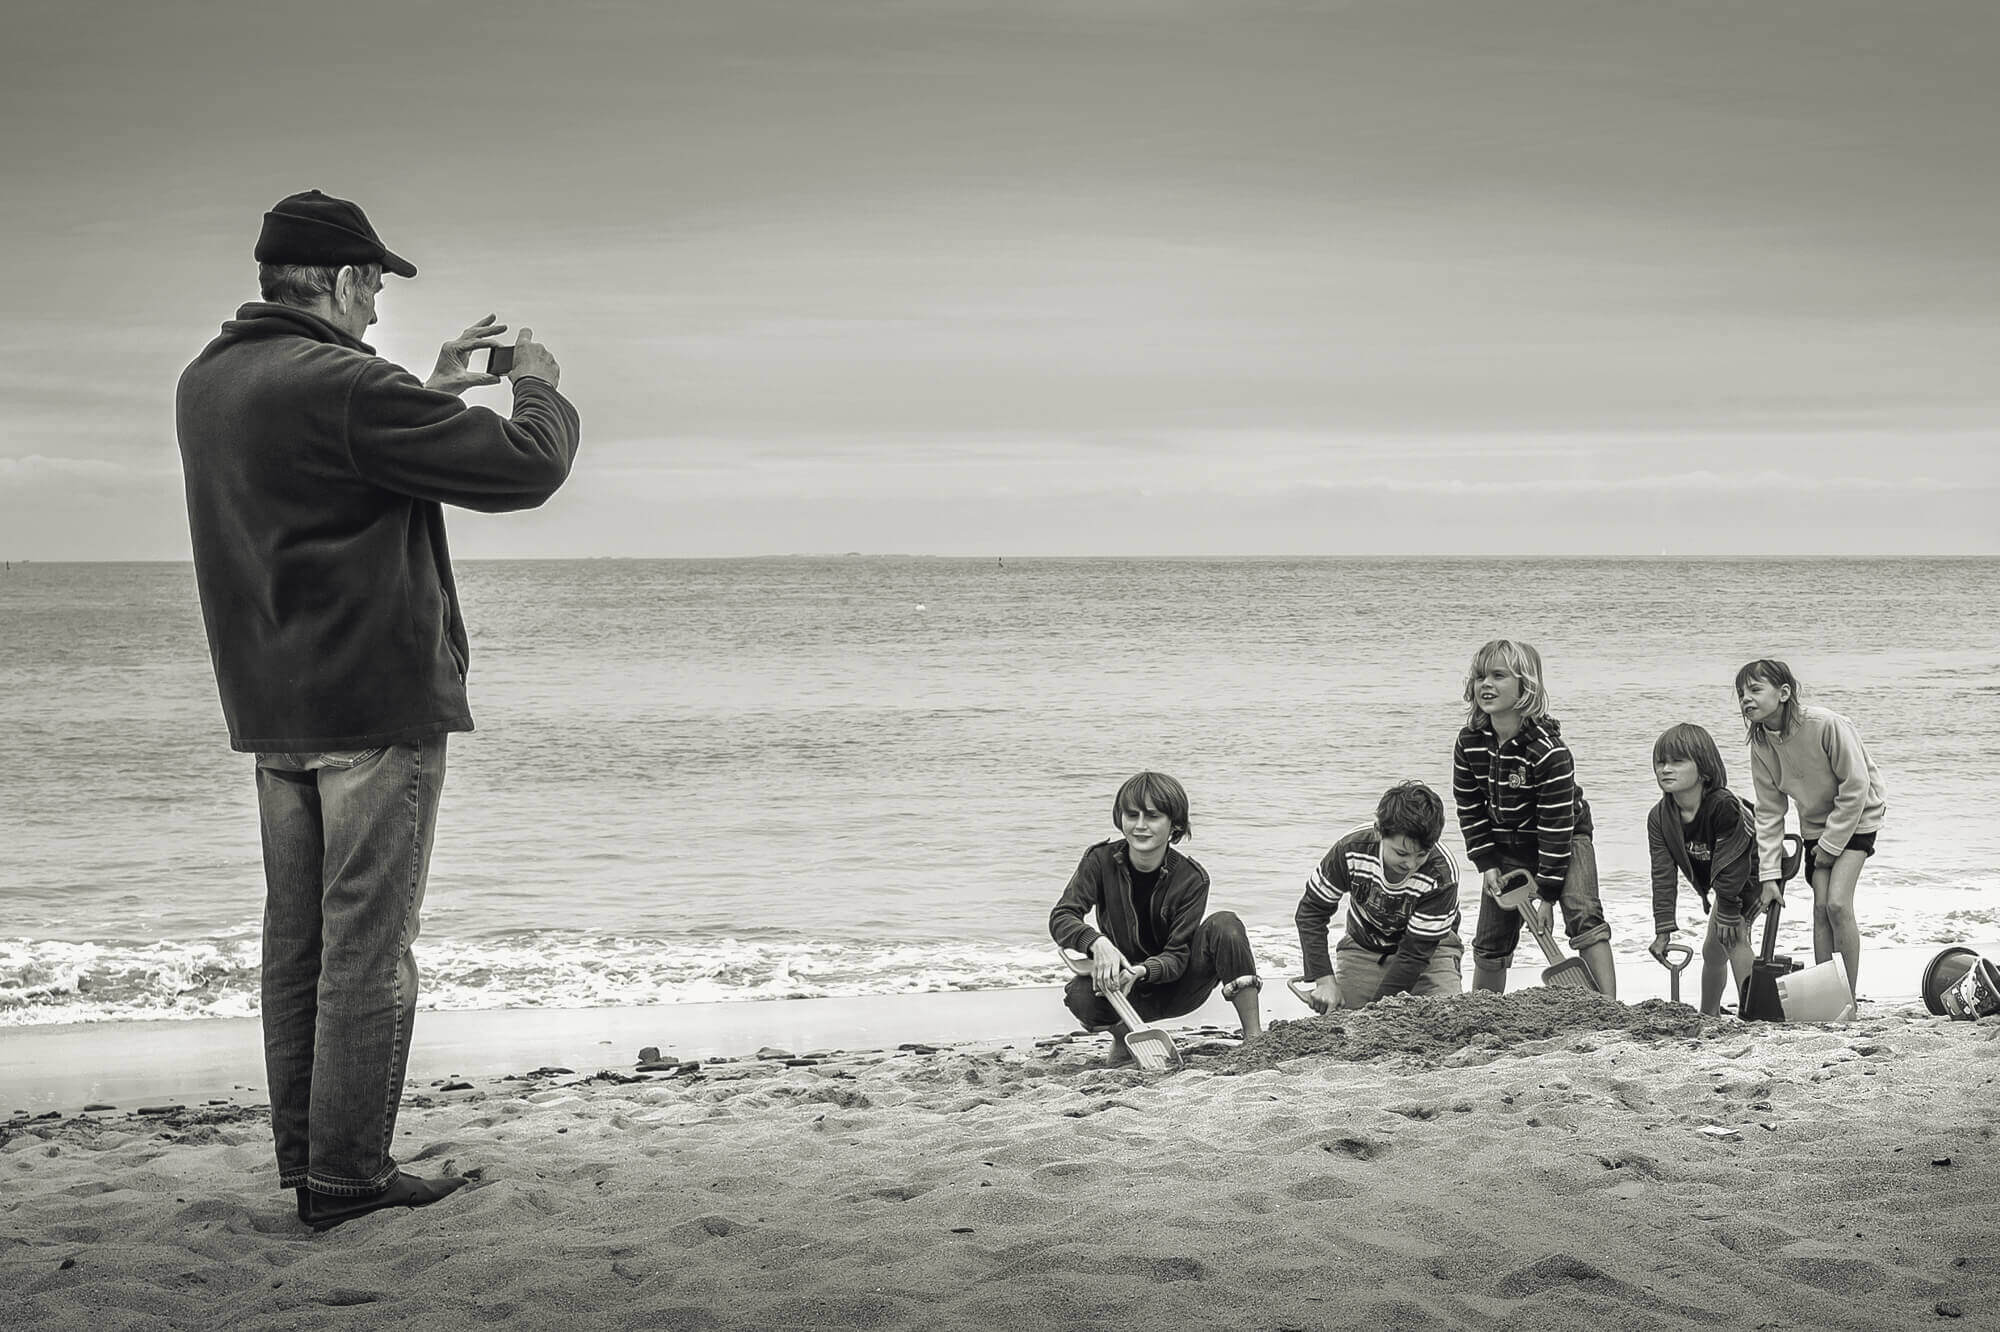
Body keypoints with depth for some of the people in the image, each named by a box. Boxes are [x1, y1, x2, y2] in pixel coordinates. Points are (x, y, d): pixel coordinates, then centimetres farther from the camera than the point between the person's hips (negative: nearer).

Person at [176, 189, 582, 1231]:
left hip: (272, 712, 9)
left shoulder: (208, 384, 9)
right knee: (367, 947, -3)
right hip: (377, 703, -9)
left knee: (296, 938, 14)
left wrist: (434, 394, 24)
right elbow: (521, 468, -17)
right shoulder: (344, 386, -19)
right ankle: (346, 1176, 0)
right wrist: (539, 389, 3)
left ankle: (303, 1151, 21)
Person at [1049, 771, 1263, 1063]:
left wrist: (1142, 971, -42)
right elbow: (1061, 918, -22)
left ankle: (1254, 1037, -25)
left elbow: (1178, 957, -19)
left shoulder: (1192, 878, -17)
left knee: (1225, 925, -27)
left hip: (1178, 986, 0)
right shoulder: (1101, 860, -13)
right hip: (1128, 988, 0)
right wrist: (1097, 942, -43)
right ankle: (1122, 1035, 0)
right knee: (1080, 994, -34)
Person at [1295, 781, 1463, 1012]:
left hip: (1430, 948, -1)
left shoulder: (1441, 876, -32)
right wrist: (1325, 980, -23)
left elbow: (1415, 953, -27)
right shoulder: (1352, 850, -27)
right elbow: (1311, 911, -14)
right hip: (1363, 947, 1)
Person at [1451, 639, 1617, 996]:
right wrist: (1486, 864, -8)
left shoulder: (1548, 750, -30)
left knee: (1584, 917, -25)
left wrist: (1547, 895, -24)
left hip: (1565, 838, -5)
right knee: (1491, 941, 8)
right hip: (1505, 846, 5)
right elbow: (1469, 809, 0)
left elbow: (1556, 824, -26)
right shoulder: (1468, 744, -14)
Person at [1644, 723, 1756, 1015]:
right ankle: (1708, 1016, 27)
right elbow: (1663, 875, -19)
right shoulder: (1660, 817, -19)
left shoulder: (1724, 806, -37)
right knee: (1712, 950, 10)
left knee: (1732, 935, -24)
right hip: (1724, 883, 7)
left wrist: (1728, 913, -25)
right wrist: (1663, 930, -23)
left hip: (1754, 873, -7)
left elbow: (1730, 863, -31)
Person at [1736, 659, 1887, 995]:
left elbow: (1855, 789, -22)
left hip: (1856, 818, -5)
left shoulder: (1826, 725, -29)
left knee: (1837, 903, -17)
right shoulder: (1761, 744, -11)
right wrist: (1769, 874, -8)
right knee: (1821, 906, -5)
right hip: (1816, 824, 5)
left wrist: (1832, 845, -17)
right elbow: (1770, 813, -5)